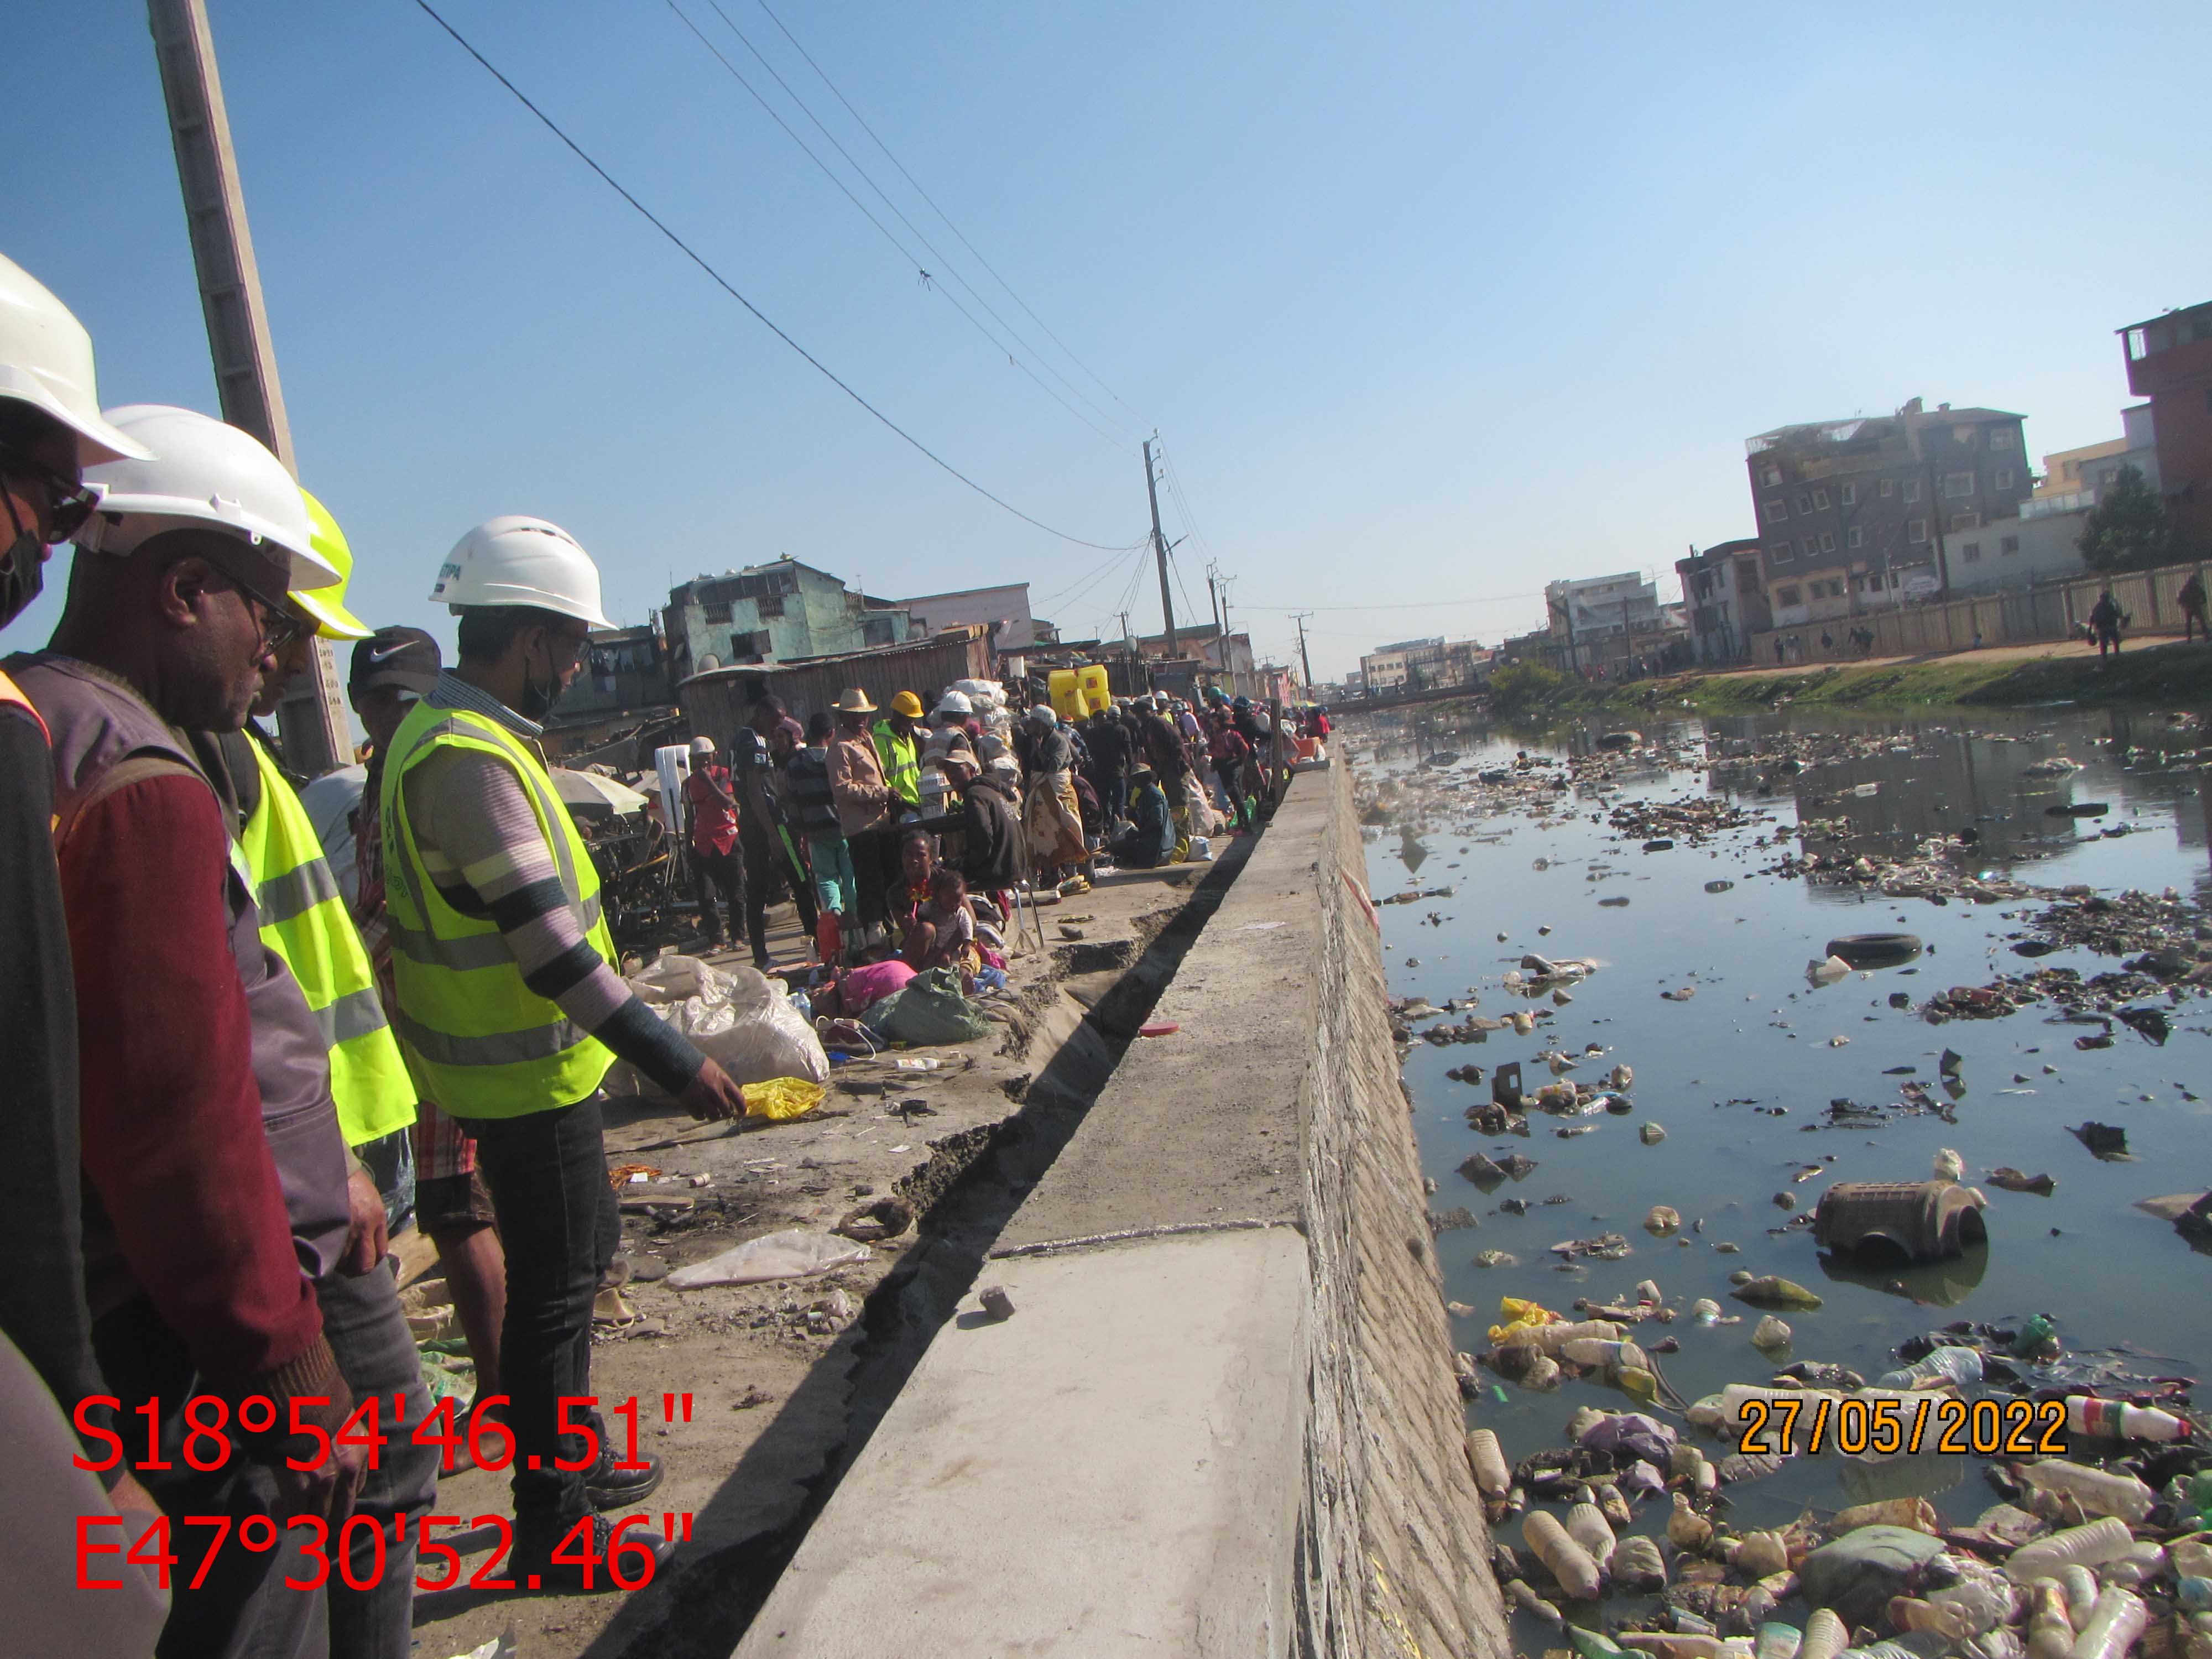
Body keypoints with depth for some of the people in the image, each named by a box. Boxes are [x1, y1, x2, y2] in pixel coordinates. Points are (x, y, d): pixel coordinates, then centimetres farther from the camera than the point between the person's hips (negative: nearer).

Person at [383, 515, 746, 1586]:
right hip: (525, 1074, -10)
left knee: (580, 1253, 22)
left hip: (536, 1064, 10)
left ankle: (569, 1456, 40)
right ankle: (552, 1530, 18)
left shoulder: (462, 736, 10)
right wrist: (671, 1059, -27)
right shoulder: (469, 758, -24)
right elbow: (547, 949, -29)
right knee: (554, 1286, 2)